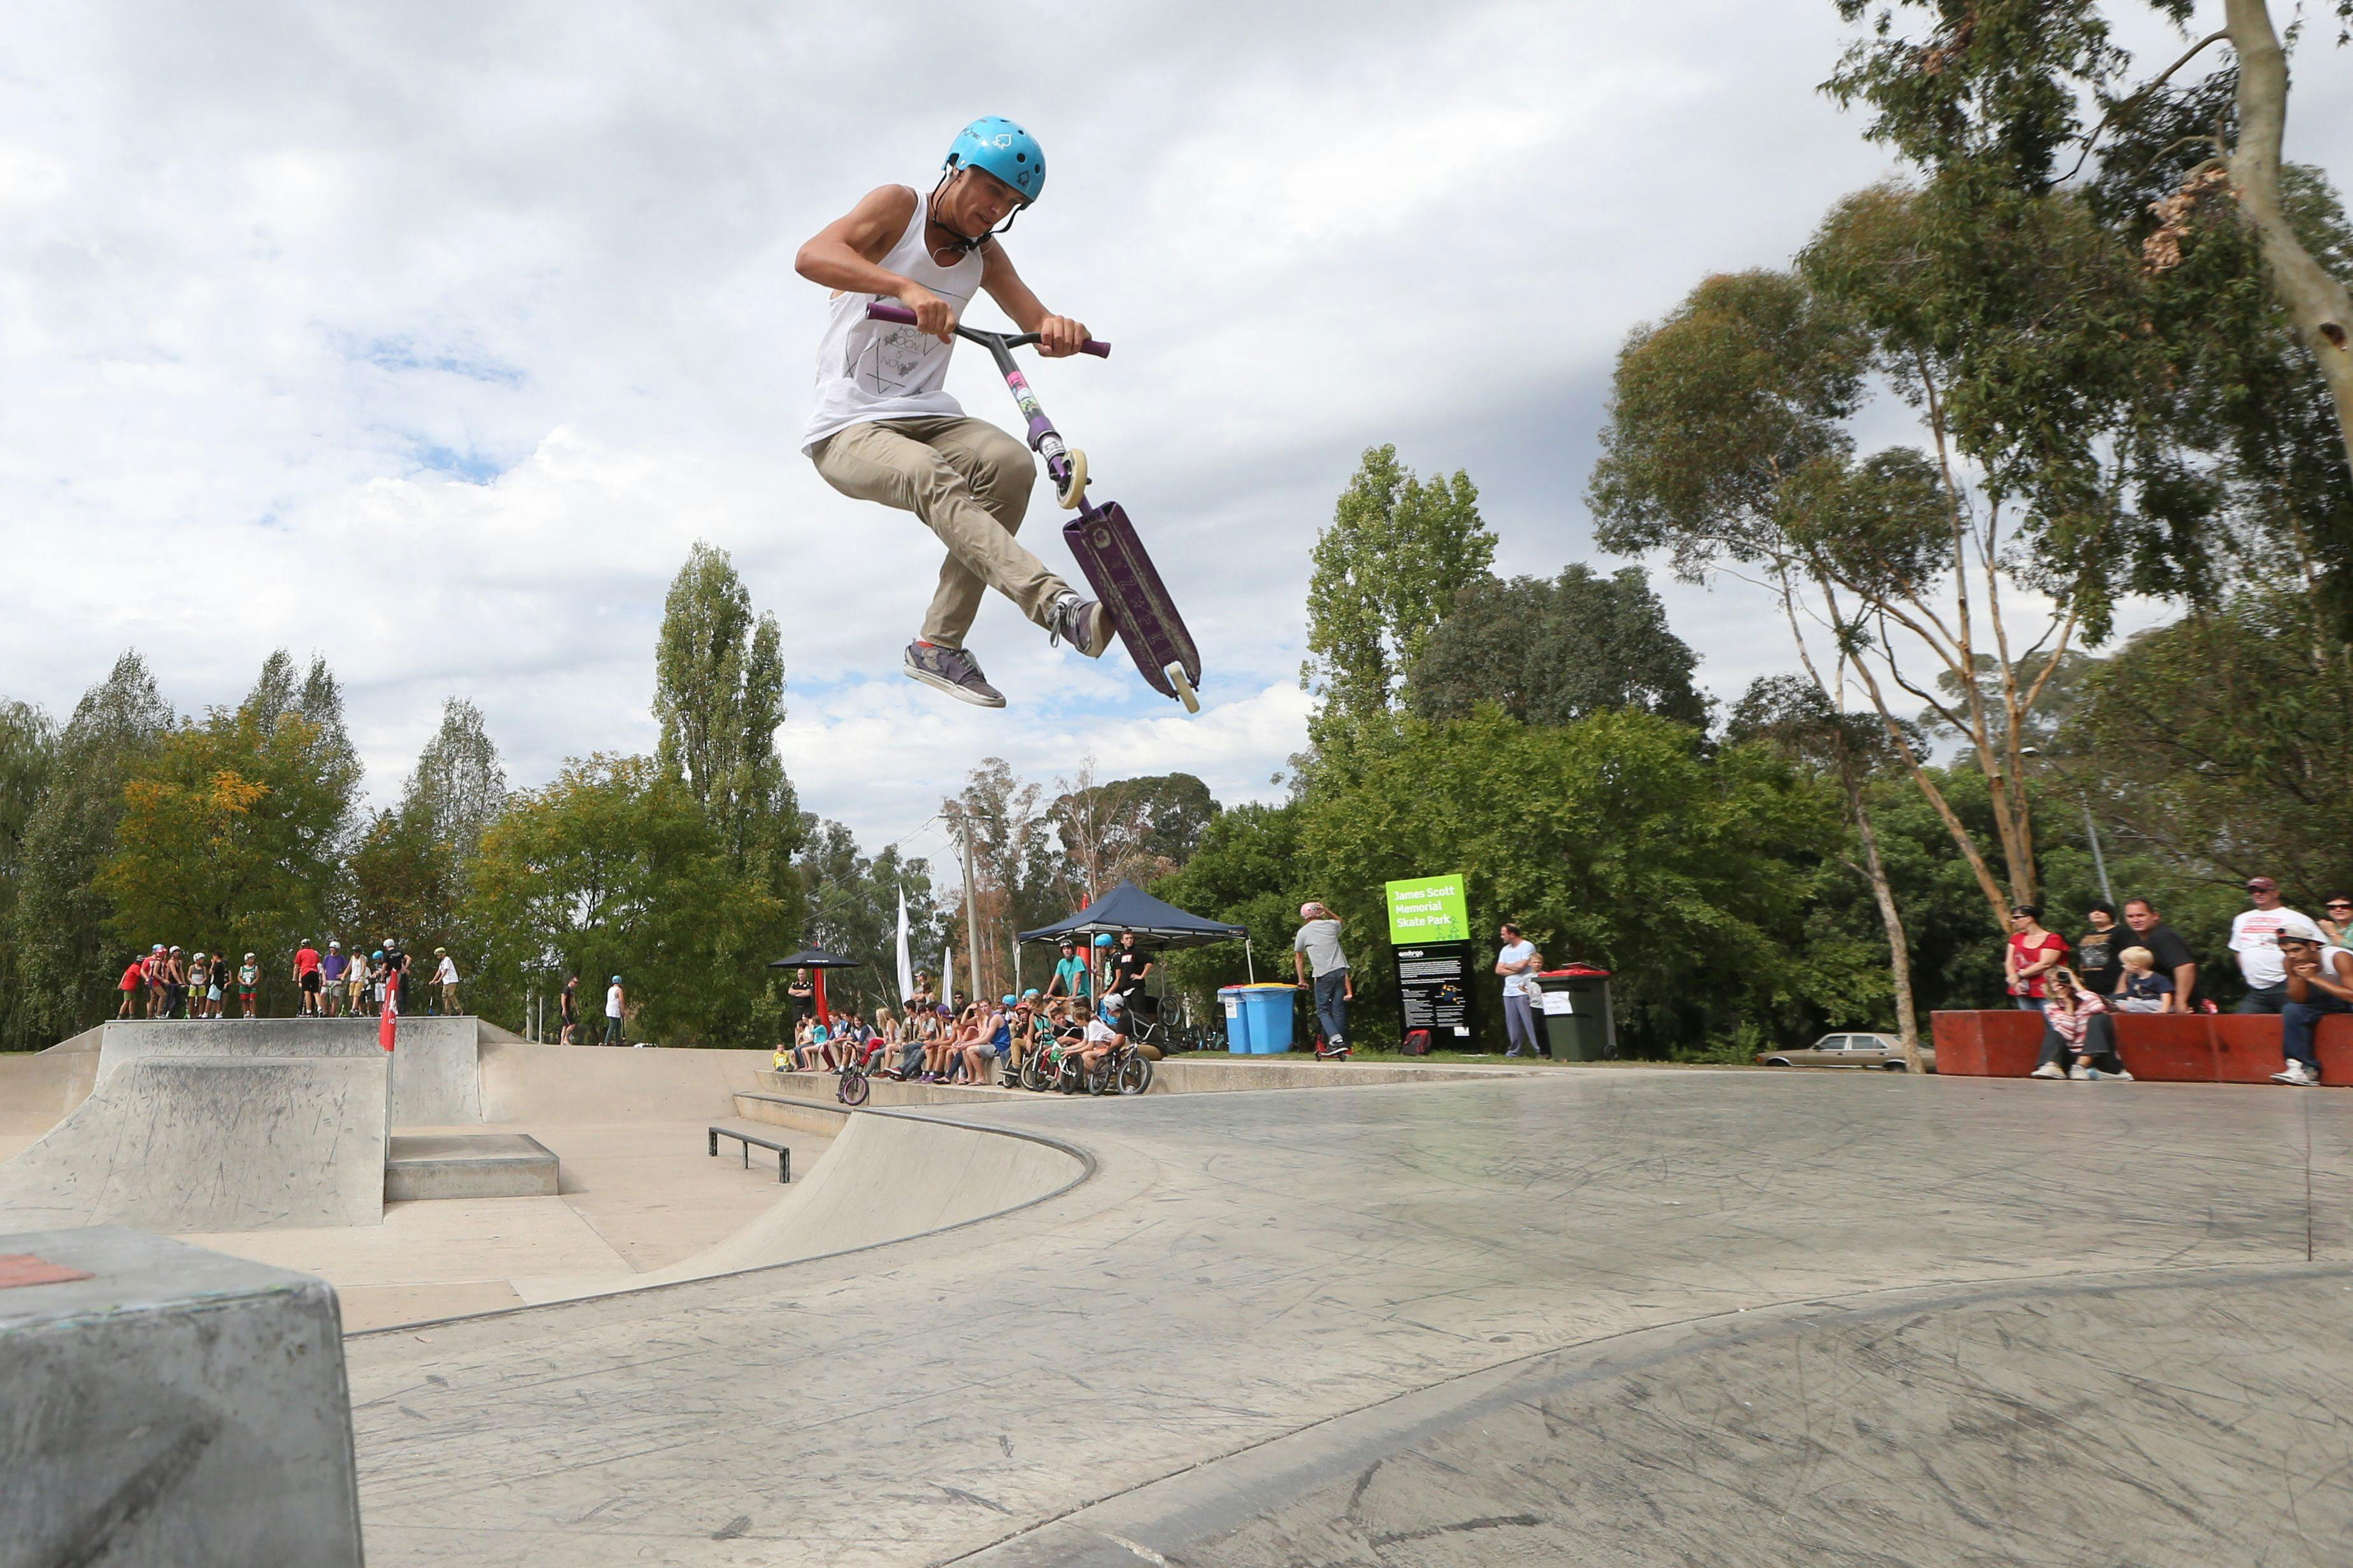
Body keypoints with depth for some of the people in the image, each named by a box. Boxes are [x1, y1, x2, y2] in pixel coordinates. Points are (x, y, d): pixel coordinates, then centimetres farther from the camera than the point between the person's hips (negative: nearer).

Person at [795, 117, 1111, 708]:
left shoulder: (984, 256, 13)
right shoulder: (899, 206, -3)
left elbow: (1036, 322, 2)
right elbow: (811, 257, -21)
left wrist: (1059, 329, -25)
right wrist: (908, 288, -38)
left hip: (926, 418, 5)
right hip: (846, 429, -5)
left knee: (1011, 463, -25)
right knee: (933, 479, -34)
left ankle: (939, 646, -21)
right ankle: (1059, 606, -51)